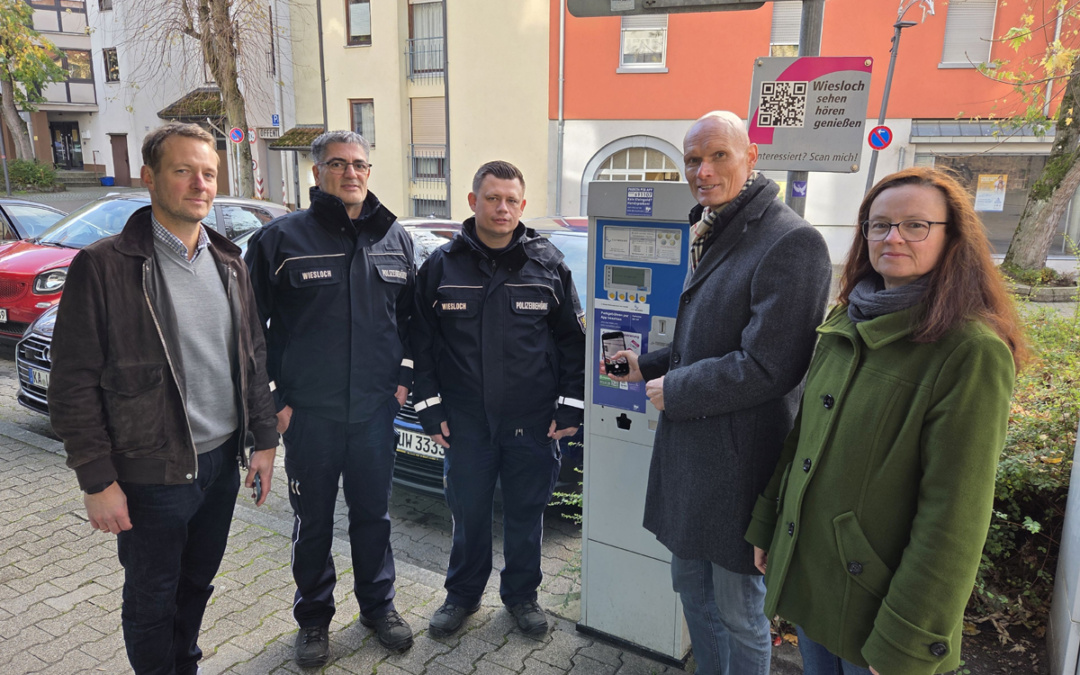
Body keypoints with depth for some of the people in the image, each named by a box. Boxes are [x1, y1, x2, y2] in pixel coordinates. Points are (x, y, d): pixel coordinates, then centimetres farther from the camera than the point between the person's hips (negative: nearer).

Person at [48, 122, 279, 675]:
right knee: (151, 602, 13)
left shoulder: (228, 264, 5)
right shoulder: (104, 266, -13)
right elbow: (74, 385, -12)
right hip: (152, 474, -5)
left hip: (222, 462, 5)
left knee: (197, 583, 23)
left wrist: (264, 439, 7)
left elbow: (253, 357, 10)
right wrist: (96, 481, -12)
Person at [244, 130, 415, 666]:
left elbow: (409, 315, 14)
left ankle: (378, 605, 37)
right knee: (313, 521, 13)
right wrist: (272, 399, -7)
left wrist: (403, 376, 6)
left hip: (376, 410, 3)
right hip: (309, 413, -2)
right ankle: (313, 617, 34)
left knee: (374, 514, 17)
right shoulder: (281, 238, -6)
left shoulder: (395, 238, 5)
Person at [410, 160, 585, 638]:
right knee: (468, 512, 12)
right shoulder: (442, 265, 2)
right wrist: (430, 407, 0)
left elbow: (573, 340, 3)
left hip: (533, 420, 0)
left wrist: (570, 406, -2)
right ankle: (463, 594, 35)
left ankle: (521, 594, 34)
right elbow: (423, 343, 4)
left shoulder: (548, 263, 1)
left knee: (526, 512, 12)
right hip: (466, 420, 0)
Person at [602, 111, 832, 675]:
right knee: (691, 586, 23)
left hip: (740, 460, -9)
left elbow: (766, 367, -23)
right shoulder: (714, 236, 13)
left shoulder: (791, 242, -18)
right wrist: (649, 365, 11)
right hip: (690, 451, 9)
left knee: (738, 611, 9)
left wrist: (674, 390, -14)